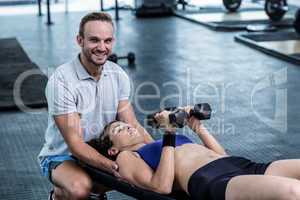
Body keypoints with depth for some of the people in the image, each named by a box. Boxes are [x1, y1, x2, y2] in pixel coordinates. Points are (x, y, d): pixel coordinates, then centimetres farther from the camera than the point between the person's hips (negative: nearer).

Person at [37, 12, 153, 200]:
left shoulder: (118, 75, -5)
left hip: (102, 153, 6)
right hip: (62, 156, -5)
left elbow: (132, 126, -5)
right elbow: (75, 143, -25)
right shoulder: (61, 80, -23)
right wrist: (114, 167, -38)